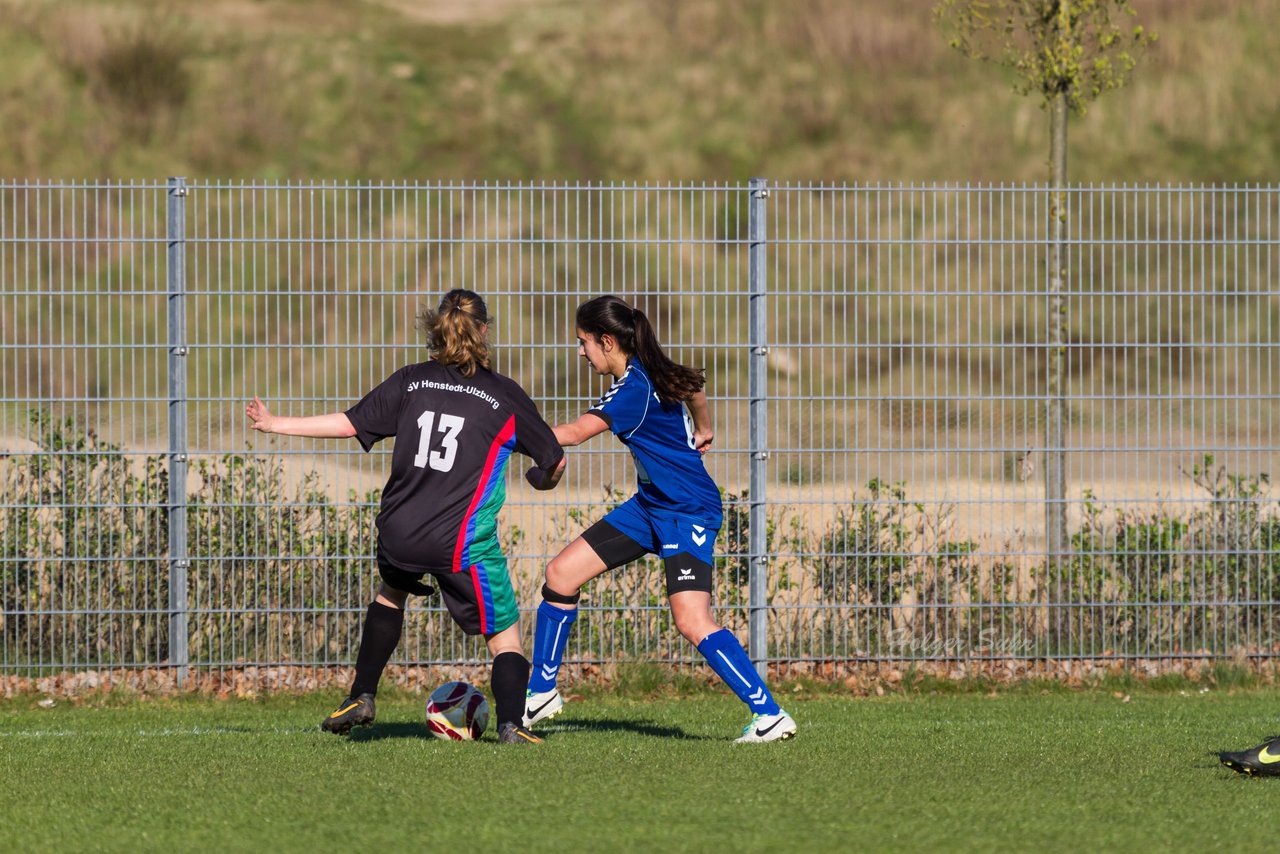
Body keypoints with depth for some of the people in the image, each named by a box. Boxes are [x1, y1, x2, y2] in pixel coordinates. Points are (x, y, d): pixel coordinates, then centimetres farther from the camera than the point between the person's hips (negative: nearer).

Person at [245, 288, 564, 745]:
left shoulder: (411, 381, 7)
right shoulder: (505, 395, 2)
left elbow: (350, 424, 7)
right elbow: (555, 461, 9)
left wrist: (277, 424, 19)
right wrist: (543, 477, 34)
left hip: (400, 531, 4)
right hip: (463, 538, -3)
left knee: (391, 591, 34)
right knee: (505, 633, 5)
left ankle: (361, 699, 32)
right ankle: (511, 722, -16)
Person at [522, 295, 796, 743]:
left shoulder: (635, 390, -24)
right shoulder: (647, 372, 4)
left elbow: (576, 433, -30)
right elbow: (694, 386, 25)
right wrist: (702, 429, 45)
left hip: (689, 512, -10)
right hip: (651, 505, 10)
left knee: (692, 620, -22)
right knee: (561, 573, 6)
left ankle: (769, 715, -17)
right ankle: (541, 693, 19)